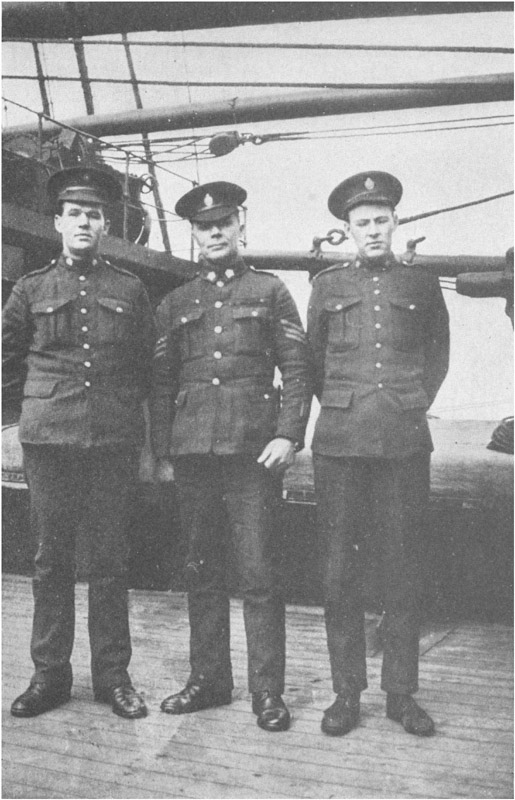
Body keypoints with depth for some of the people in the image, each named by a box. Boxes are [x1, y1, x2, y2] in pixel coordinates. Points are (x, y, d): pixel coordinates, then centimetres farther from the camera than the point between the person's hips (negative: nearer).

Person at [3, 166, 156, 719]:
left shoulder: (130, 290, 8)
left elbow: (147, 362, 15)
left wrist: (125, 405, 10)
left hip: (115, 442, 0)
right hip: (48, 442, 0)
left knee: (110, 559, 5)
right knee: (51, 558, 7)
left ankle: (112, 674, 17)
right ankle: (49, 674, 19)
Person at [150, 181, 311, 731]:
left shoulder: (270, 292, 8)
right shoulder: (174, 304, 15)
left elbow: (296, 371, 3)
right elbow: (161, 383, 14)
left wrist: (288, 435, -9)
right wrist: (161, 453, 8)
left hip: (254, 448, -3)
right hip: (192, 450, 3)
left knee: (258, 573, -1)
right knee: (201, 570, 10)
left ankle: (268, 691, 10)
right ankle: (208, 679, 23)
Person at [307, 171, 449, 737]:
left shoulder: (422, 285, 11)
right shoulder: (327, 285, 11)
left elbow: (438, 356, 22)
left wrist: (415, 405, 12)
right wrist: (339, 407, 12)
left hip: (404, 442, 0)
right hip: (339, 441, 0)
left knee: (402, 568, 4)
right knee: (340, 568, 2)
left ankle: (401, 692, 16)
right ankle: (346, 692, 14)